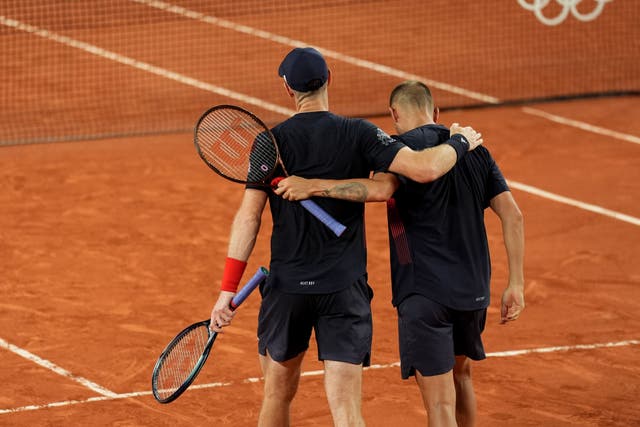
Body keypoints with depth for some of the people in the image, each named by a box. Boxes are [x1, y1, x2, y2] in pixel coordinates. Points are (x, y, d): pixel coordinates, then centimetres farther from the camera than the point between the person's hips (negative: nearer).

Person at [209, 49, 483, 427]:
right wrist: (460, 142, 5)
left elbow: (248, 217, -5)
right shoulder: (358, 135, -6)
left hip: (287, 287, 2)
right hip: (345, 289, -1)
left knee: (277, 396, 20)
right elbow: (425, 169, -16)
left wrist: (228, 289, -4)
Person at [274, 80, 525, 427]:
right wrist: (515, 284, 8)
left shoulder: (406, 146, -8)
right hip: (474, 291, 7)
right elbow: (513, 215, 6)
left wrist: (312, 186, -26)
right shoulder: (475, 150, 12)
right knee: (460, 373, 29)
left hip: (424, 291, -7)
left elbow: (380, 189, -29)